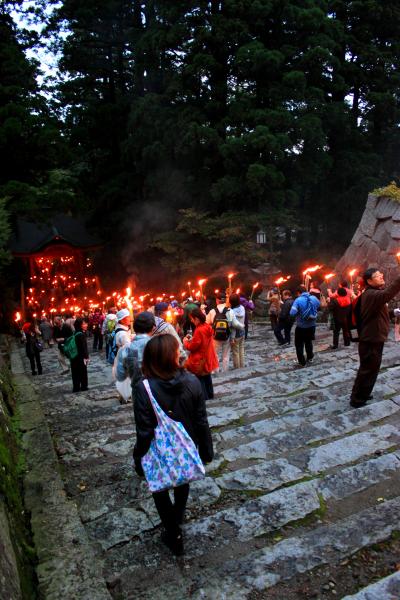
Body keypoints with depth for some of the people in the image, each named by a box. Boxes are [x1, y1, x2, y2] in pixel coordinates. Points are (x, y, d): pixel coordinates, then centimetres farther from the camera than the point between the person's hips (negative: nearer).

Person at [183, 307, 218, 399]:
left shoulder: (199, 330, -27)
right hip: (207, 358, 9)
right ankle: (210, 394, 36)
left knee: (200, 378, 6)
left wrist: (185, 342, -3)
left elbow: (192, 347, -20)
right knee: (207, 376, 23)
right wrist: (192, 339, 6)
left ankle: (204, 397, 14)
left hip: (200, 360, -9)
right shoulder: (207, 327, -1)